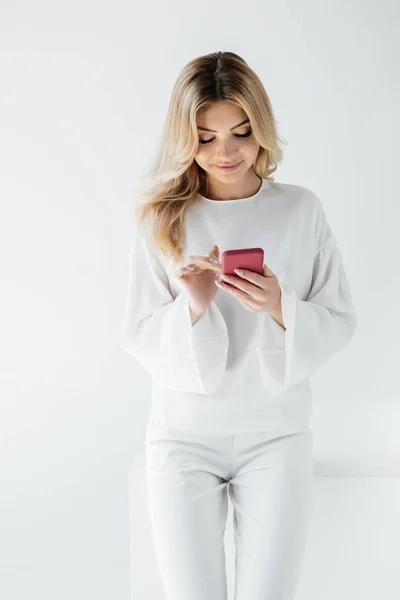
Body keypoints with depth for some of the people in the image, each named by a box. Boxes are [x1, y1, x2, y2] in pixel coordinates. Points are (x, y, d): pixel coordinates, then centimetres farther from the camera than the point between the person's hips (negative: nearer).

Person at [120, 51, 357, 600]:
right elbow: (139, 338, -2)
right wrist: (193, 307, -21)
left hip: (276, 433, 0)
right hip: (184, 435, 0)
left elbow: (340, 323, 0)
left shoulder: (301, 210, -1)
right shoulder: (163, 219, -1)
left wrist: (280, 307, -19)